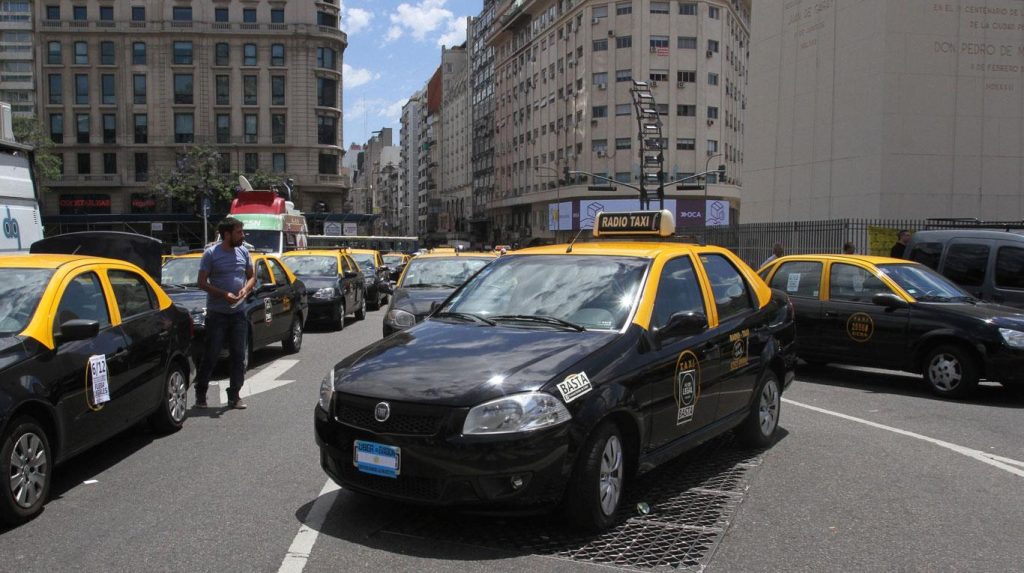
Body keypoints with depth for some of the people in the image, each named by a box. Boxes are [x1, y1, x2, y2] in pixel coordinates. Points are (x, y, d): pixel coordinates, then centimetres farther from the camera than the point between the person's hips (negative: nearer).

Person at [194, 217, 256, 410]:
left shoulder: (243, 252, 8)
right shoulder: (211, 253, -6)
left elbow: (252, 276, 16)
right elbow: (202, 282, -7)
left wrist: (246, 289, -6)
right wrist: (224, 295, -18)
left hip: (239, 313, 4)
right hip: (217, 313, -4)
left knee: (239, 356, 5)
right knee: (211, 355, 1)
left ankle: (234, 396, 14)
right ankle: (200, 393, 16)